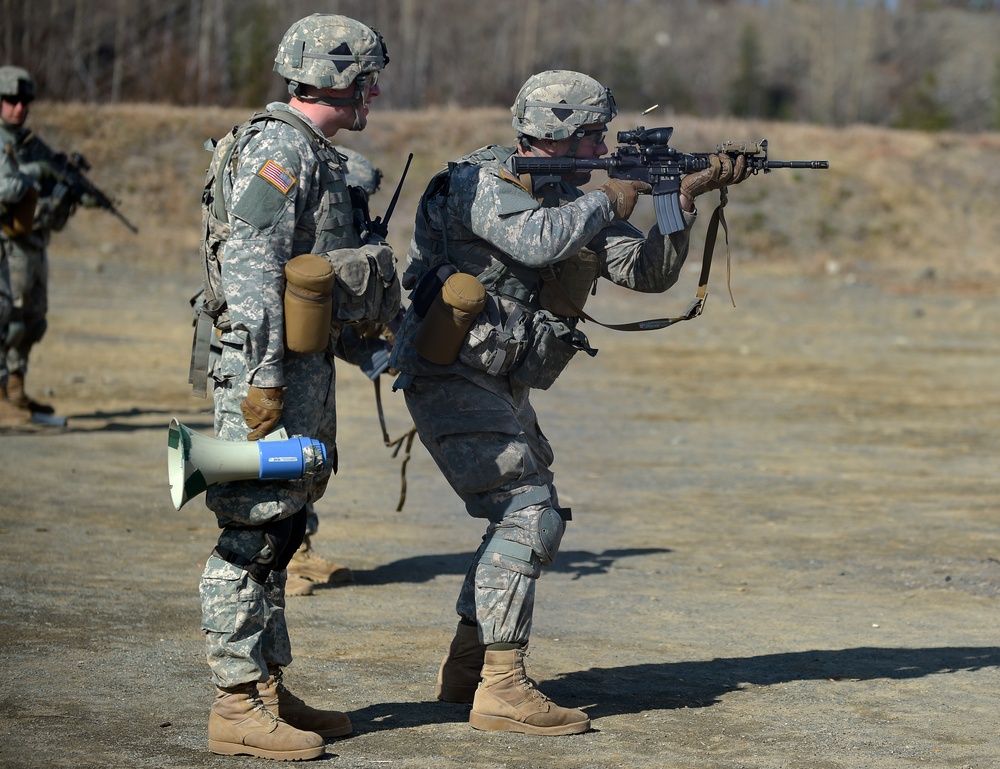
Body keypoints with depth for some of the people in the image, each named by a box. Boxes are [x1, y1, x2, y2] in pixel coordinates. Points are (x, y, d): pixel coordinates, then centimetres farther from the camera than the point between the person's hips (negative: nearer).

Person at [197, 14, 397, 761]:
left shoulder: (313, 154, 18)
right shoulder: (279, 147, -13)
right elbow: (249, 266, -20)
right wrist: (263, 378, -24)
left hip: (305, 364, 10)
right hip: (271, 366, -10)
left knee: (277, 532, 13)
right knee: (252, 533, -7)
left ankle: (270, 691, 20)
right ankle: (238, 706, -4)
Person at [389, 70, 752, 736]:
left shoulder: (573, 199, 11)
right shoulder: (483, 181, -14)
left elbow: (648, 271, 6)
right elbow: (537, 241, -33)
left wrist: (685, 199, -7)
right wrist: (609, 202, -18)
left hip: (501, 387, 10)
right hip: (451, 377, -9)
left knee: (535, 520, 12)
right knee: (528, 514, -17)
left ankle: (467, 667, 21)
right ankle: (501, 689, -17)